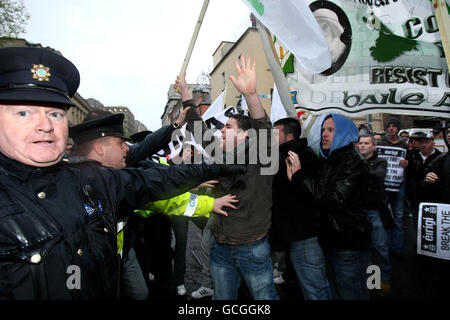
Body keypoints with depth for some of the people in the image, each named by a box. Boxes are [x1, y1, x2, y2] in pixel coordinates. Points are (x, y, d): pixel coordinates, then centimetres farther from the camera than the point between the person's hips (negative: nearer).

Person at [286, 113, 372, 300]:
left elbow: (334, 201, -26)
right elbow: (314, 197, 11)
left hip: (350, 249, -8)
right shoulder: (326, 162, 10)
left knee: (351, 295, 5)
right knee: (336, 294, 22)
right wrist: (294, 178, -5)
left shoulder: (354, 164, -14)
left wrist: (301, 177, -25)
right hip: (330, 244, 8)